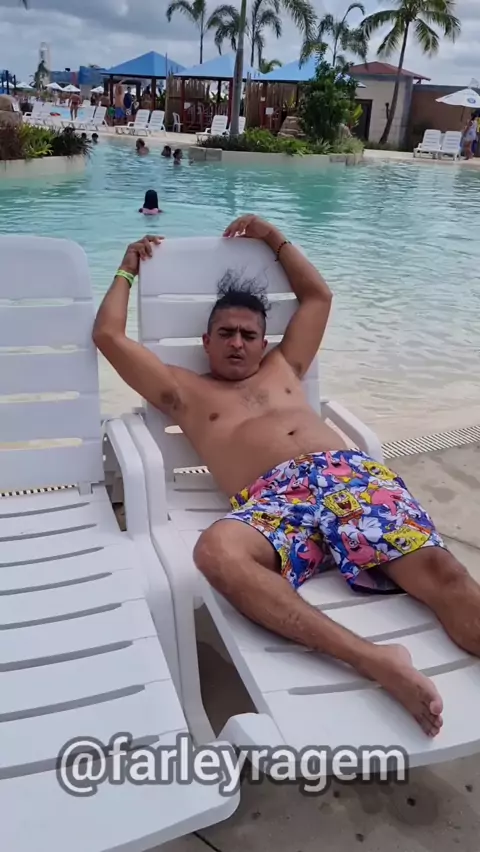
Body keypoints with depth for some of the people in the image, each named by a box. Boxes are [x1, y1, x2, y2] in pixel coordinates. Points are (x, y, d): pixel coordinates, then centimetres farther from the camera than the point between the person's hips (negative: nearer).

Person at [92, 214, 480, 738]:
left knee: (436, 568, -25)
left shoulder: (284, 368, 35)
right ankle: (374, 661, -45)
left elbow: (318, 296, 47)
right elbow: (108, 334, 27)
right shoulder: (185, 392, 27)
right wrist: (128, 269, 41)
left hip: (350, 473, 3)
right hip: (271, 498, -3)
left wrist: (273, 238, 48)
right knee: (217, 551, -39)